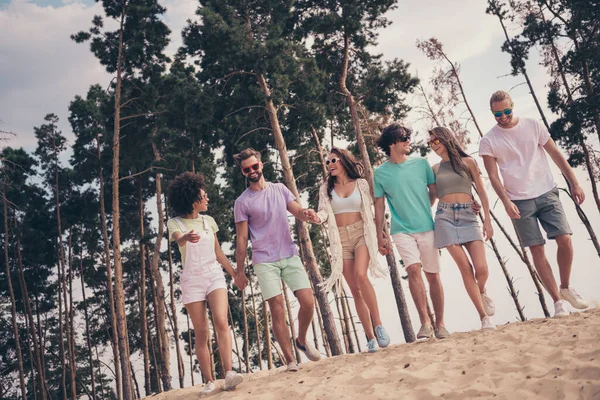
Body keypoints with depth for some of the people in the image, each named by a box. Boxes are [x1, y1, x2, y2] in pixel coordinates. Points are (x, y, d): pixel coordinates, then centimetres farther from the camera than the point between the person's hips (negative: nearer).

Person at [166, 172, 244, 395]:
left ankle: (228, 373, -24)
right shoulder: (175, 223, -3)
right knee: (201, 332, -2)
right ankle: (209, 381, 6)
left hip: (215, 276, 2)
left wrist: (235, 274, 20)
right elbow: (177, 239, -28)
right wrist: (186, 237, -52)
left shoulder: (209, 221, 9)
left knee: (221, 322, -19)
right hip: (192, 280, -2)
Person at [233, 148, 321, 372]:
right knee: (277, 310, -5)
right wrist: (239, 271, 1)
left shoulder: (279, 189, 10)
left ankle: (302, 341, 23)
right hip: (264, 261, -3)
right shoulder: (242, 202, 0)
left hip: (290, 255, 3)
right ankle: (290, 360, 5)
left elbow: (298, 212, 4)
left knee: (308, 302, -4)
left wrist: (305, 213, -22)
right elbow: (242, 239, 1)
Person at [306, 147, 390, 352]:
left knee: (360, 275, -28)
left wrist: (375, 238, 5)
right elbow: (324, 211, -4)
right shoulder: (326, 188, 8)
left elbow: (369, 212, 8)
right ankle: (370, 337, 3)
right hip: (341, 238, 2)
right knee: (355, 290, -1)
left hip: (361, 233, -2)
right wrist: (318, 218, -27)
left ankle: (378, 324, -17)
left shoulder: (361, 183, 5)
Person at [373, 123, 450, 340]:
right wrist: (380, 236, 3)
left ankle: (440, 324, 17)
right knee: (413, 269, -21)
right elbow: (379, 205, 4)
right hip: (402, 230, -2)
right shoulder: (380, 172, 1)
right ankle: (425, 322, -14)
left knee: (433, 275, 5)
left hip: (427, 228, 2)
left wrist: (423, 210, 13)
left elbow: (434, 192, 14)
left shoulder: (421, 163, 4)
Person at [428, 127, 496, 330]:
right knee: (465, 268, -9)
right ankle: (484, 317, -4)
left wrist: (487, 220, 0)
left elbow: (482, 192, 7)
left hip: (468, 216, -1)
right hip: (445, 217, 1)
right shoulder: (435, 168, 13)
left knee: (481, 268, -13)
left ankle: (482, 293, 23)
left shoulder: (468, 162, 9)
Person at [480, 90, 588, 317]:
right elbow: (493, 176, -4)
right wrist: (506, 202, -16)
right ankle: (558, 301, 3)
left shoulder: (533, 126, 4)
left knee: (564, 239, -7)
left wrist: (574, 183, 2)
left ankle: (566, 287, 16)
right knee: (537, 249, -3)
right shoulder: (488, 141, 0)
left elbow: (556, 155, 7)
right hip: (520, 202, -1)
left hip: (547, 193, 1)